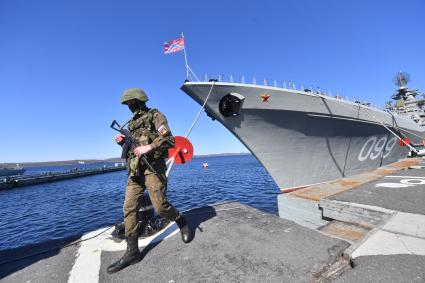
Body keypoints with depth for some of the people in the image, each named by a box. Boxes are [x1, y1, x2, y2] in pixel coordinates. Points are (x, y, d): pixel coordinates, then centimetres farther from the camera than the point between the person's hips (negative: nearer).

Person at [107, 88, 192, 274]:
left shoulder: (155, 116, 0)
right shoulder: (132, 123, 22)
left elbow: (169, 140, -12)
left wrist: (149, 147, -23)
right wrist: (123, 142, 8)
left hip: (153, 166, -7)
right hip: (135, 169, 7)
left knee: (160, 206, -9)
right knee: (129, 207, 1)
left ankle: (181, 222, 21)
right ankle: (132, 252, 13)